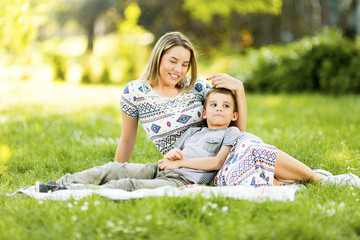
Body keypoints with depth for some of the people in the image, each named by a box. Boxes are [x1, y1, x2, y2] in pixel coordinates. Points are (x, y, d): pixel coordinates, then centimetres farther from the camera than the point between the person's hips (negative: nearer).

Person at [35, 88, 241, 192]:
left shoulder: (230, 133, 12)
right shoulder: (193, 131, 29)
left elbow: (218, 162, -3)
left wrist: (181, 161, -4)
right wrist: (171, 154, -4)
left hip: (183, 180, -7)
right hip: (158, 170, 7)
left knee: (129, 185, -27)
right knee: (115, 168, -13)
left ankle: (70, 192, -42)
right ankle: (61, 183, -20)